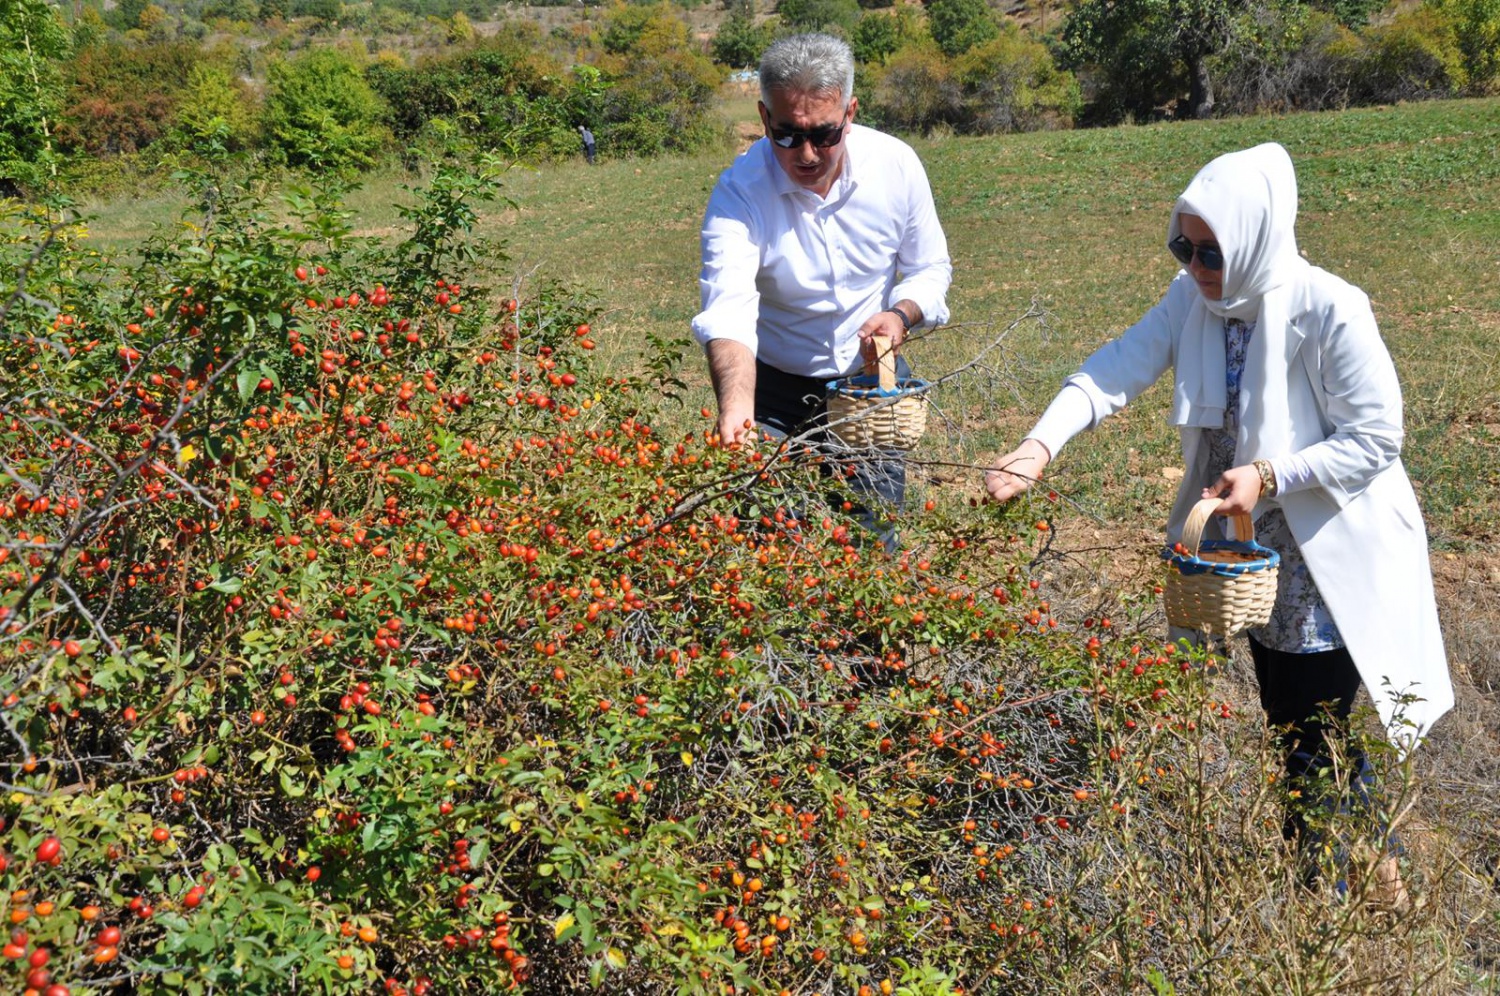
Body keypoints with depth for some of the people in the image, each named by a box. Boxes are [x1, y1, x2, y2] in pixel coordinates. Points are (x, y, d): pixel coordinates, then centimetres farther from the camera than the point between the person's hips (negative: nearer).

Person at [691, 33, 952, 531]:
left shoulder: (896, 164, -12)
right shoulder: (740, 189, -20)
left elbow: (931, 268, 3)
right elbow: (727, 308, -35)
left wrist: (902, 314, -20)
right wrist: (735, 406, -52)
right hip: (775, 386, -2)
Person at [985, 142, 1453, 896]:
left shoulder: (1329, 312, -24)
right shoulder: (1193, 298, -7)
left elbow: (1376, 437, -19)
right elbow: (1113, 371, -18)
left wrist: (1271, 477, -29)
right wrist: (1039, 446, -33)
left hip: (1334, 561, -6)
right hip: (1258, 553, 6)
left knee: (1318, 736, 1)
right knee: (1284, 719, 22)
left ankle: (1368, 873, 27)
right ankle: (1309, 852, 44)